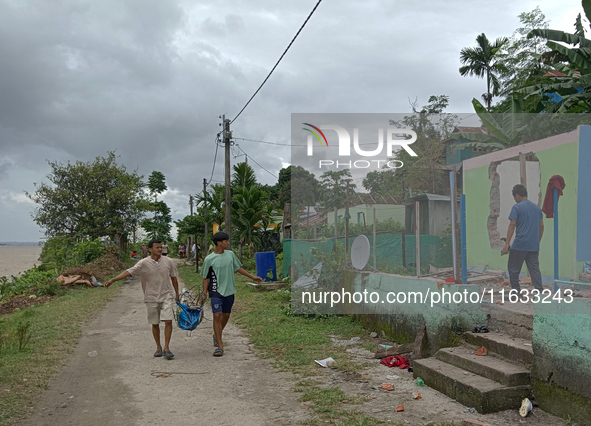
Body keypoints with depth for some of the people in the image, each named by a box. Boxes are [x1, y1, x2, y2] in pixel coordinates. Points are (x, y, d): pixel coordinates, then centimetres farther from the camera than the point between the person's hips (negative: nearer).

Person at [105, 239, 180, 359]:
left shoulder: (169, 262, -2)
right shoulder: (144, 263, -7)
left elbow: (174, 278, 9)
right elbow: (129, 272, -13)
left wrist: (177, 294, 15)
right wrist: (112, 280, -23)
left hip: (166, 296, 0)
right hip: (151, 298, 0)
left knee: (168, 321, -10)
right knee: (155, 324, 9)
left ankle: (167, 348, -3)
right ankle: (158, 348, 24)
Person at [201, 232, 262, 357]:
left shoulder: (230, 254, 4)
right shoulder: (209, 259, -8)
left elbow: (238, 268, 17)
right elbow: (206, 278, -1)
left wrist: (253, 277, 18)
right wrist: (204, 293, -7)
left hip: (229, 291, 5)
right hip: (216, 291, -5)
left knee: (226, 315, 12)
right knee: (217, 315, -13)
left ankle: (217, 335, 38)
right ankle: (220, 345, -9)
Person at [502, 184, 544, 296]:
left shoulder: (517, 207, -6)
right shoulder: (537, 208, 14)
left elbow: (512, 226, -11)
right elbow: (541, 227, 17)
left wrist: (507, 243, -10)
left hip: (520, 245, -6)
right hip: (534, 246, 6)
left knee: (513, 268, 5)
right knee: (534, 269, 6)